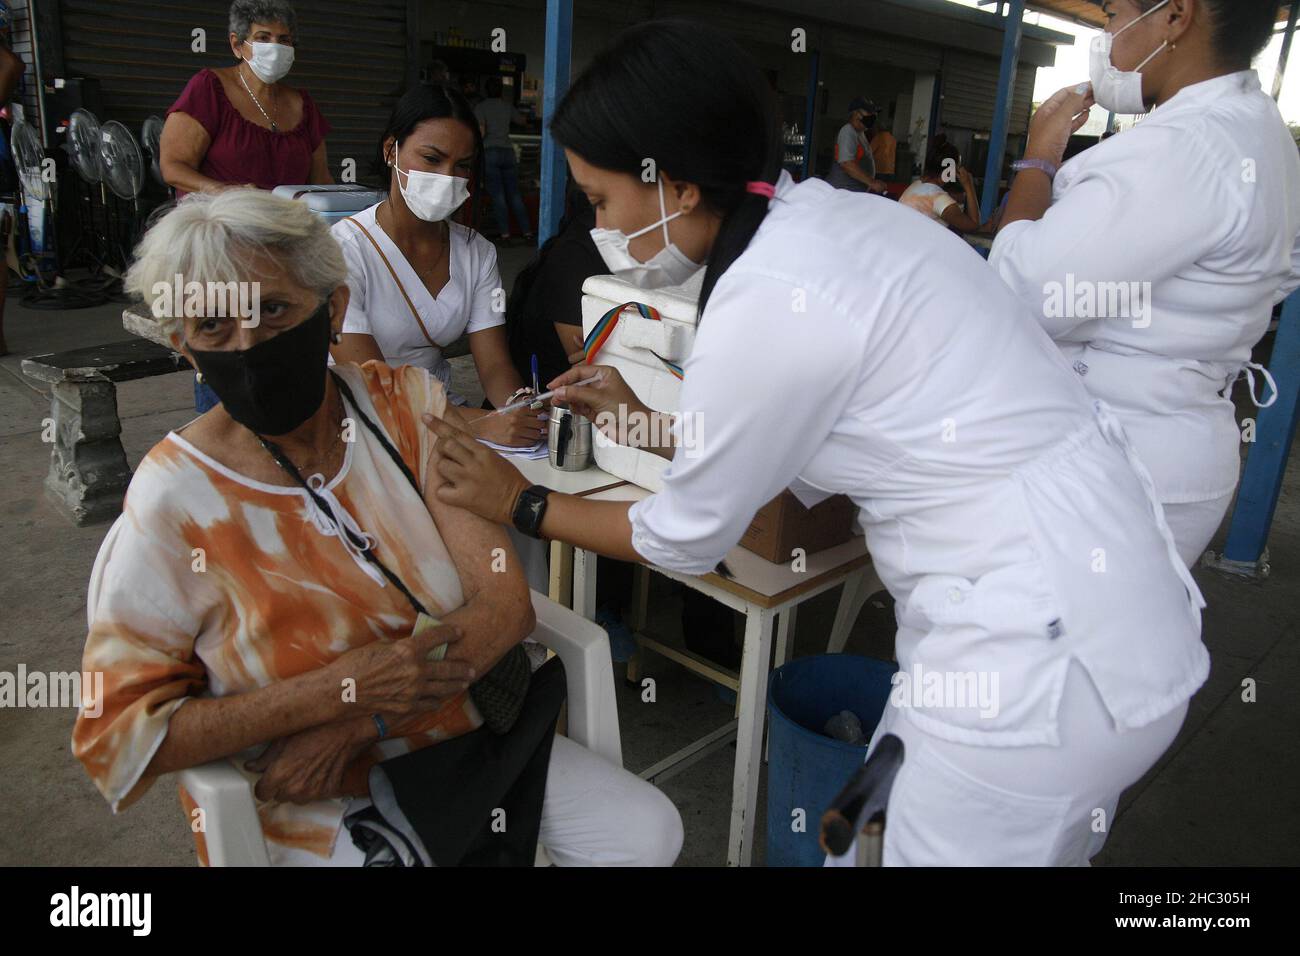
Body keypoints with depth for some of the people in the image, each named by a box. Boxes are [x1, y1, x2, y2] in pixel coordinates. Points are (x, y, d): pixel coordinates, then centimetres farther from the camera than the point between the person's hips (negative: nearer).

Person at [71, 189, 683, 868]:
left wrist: (354, 724, -19)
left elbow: (505, 601, -9)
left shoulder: (406, 405, -5)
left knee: (649, 832, -7)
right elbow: (117, 736, -13)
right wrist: (338, 689, -24)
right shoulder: (173, 500, -14)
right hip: (305, 806, -4)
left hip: (456, 729, 4)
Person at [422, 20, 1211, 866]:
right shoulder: (834, 220, 5)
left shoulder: (767, 301, -22)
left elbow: (686, 540, -8)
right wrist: (647, 426, 18)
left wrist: (520, 505, 5)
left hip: (1043, 661, -9)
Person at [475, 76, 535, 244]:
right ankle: (527, 231, 1)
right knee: (514, 194, 5)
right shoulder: (507, 106, 12)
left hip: (490, 152, -3)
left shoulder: (481, 107, 2)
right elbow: (522, 120, 29)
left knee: (497, 194, -4)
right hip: (508, 151, 3)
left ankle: (504, 233, -9)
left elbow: (481, 131, -11)